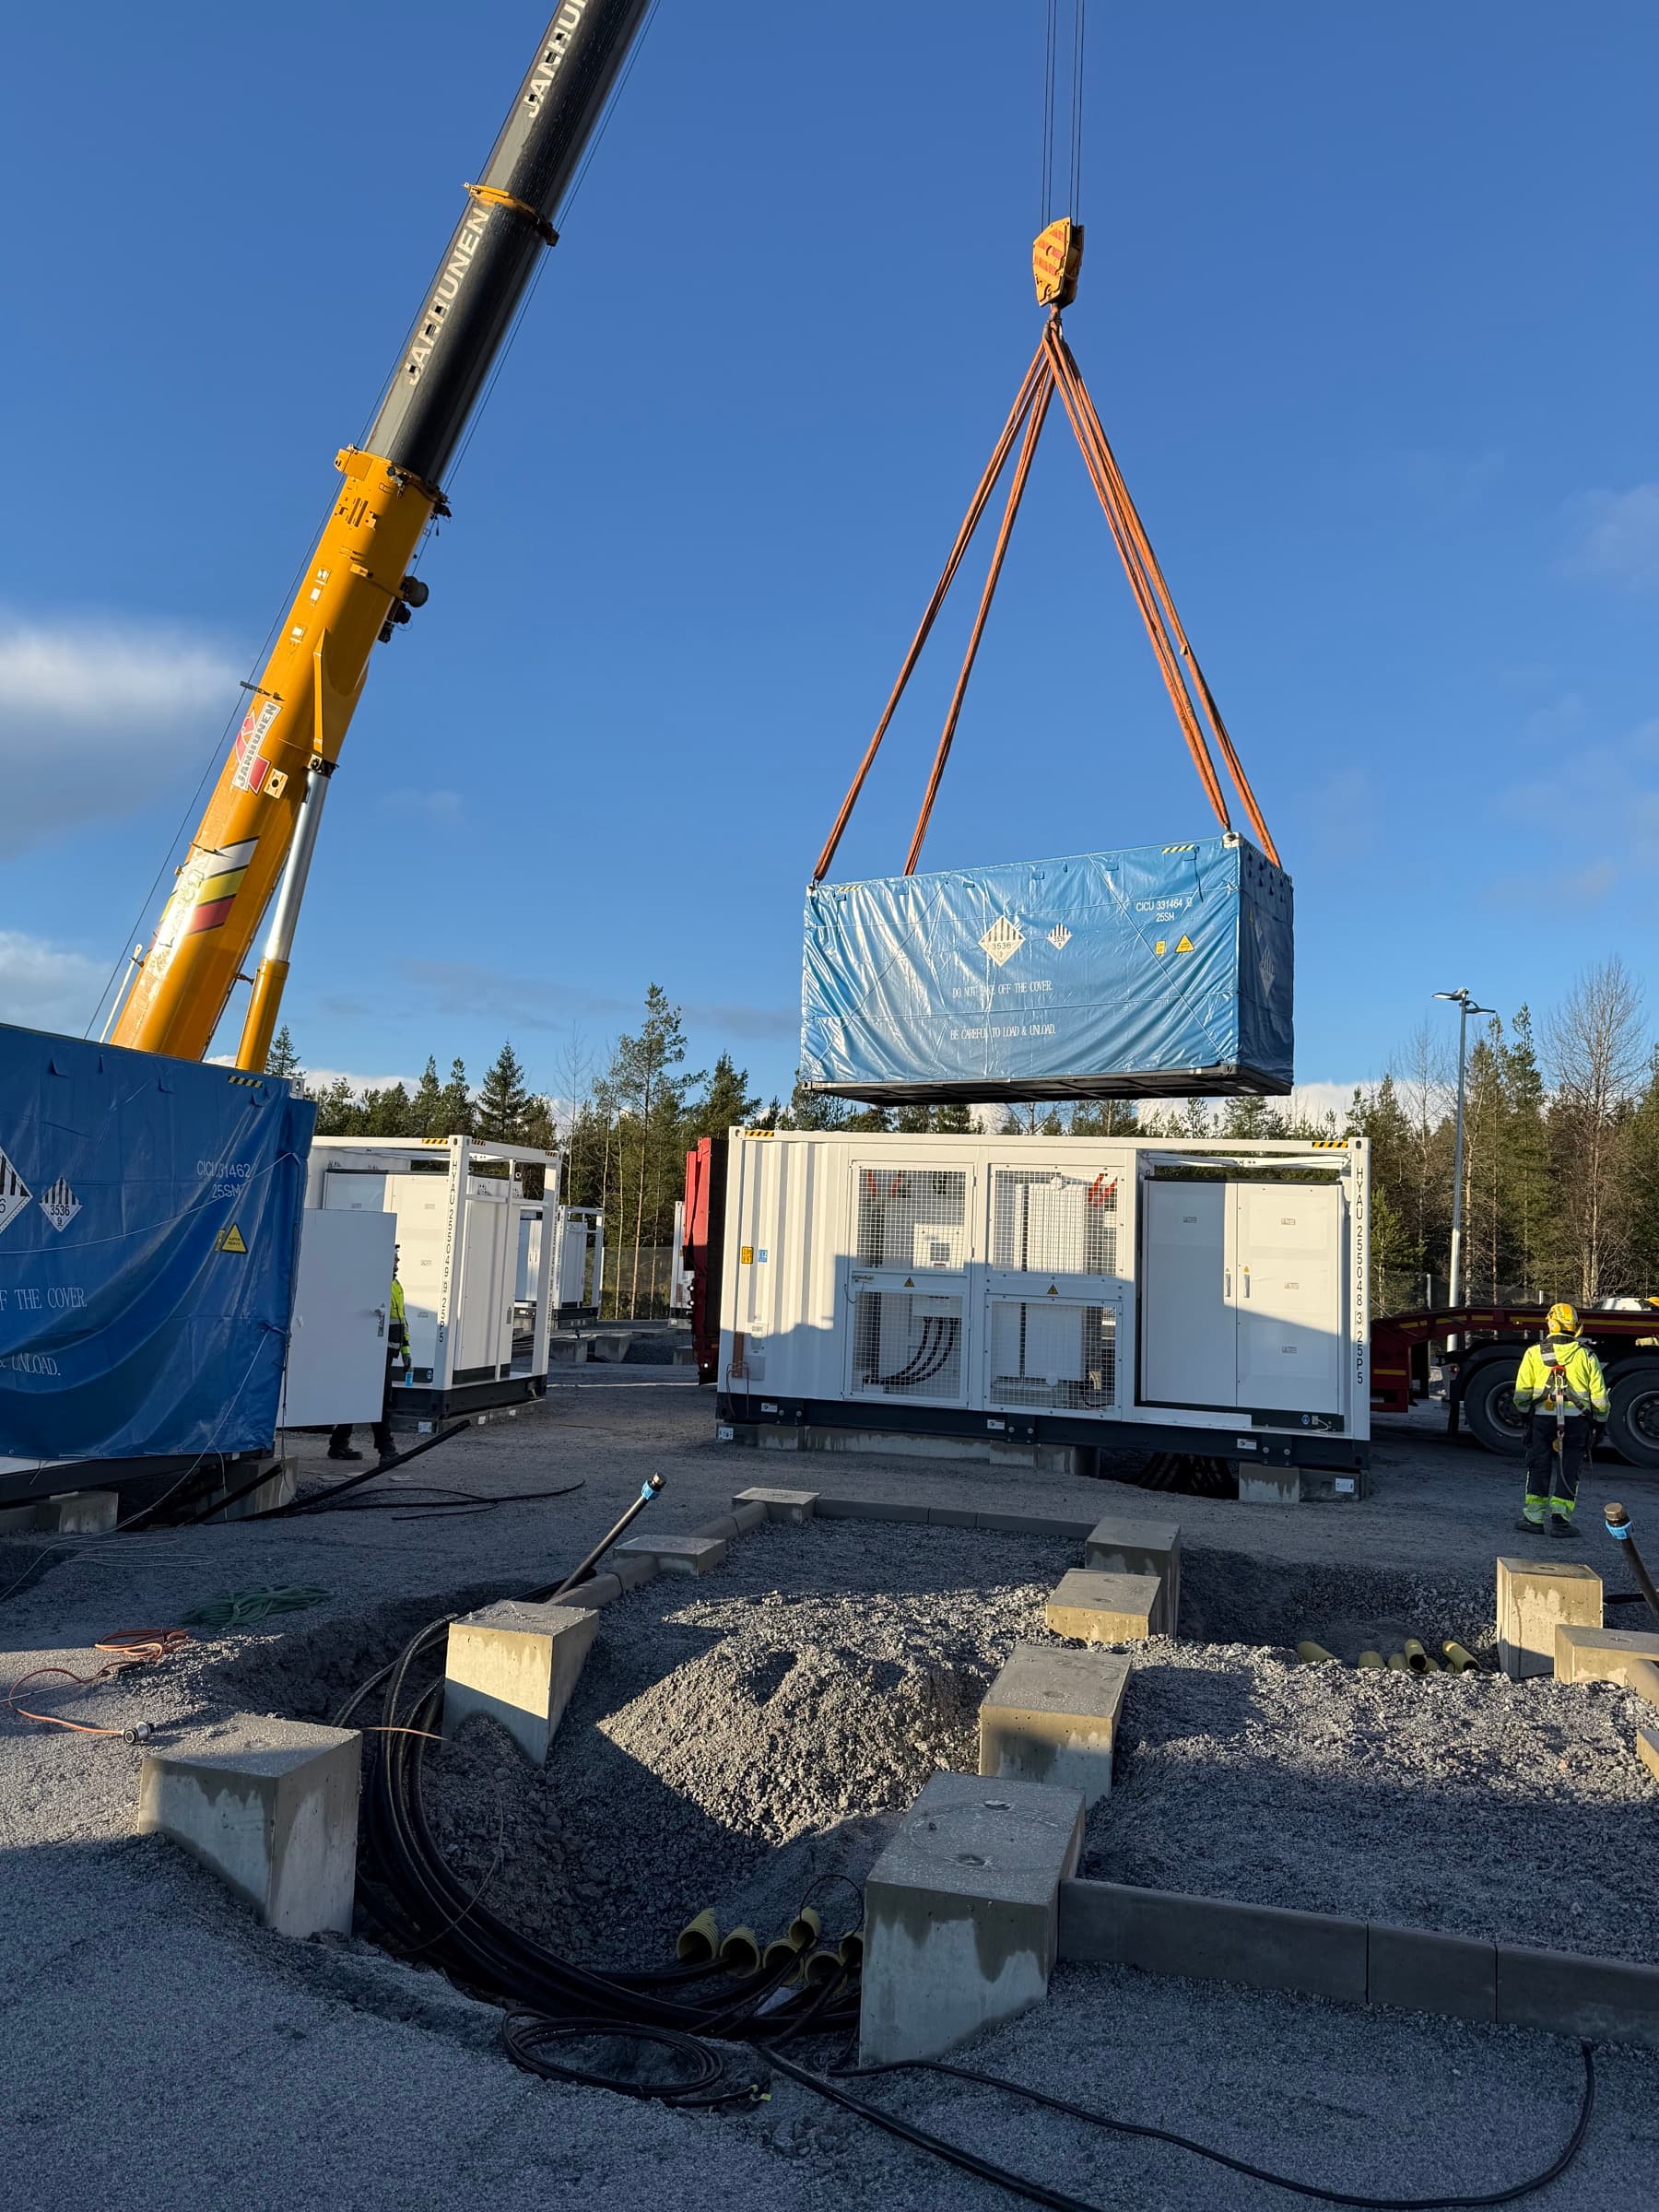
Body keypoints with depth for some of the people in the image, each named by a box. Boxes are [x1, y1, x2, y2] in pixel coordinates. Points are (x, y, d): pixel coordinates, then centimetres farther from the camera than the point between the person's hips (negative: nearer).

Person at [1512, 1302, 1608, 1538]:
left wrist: (1524, 1411, 17)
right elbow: (1599, 1395, 2)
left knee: (1539, 1468, 10)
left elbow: (1522, 1393, -1)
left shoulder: (1534, 1353, 1)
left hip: (1543, 1418, 0)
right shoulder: (1586, 1355, 2)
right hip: (1577, 1420, 0)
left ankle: (1533, 1518, 12)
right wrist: (1601, 1417, 18)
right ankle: (1560, 1519, 2)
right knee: (1569, 1470, 7)